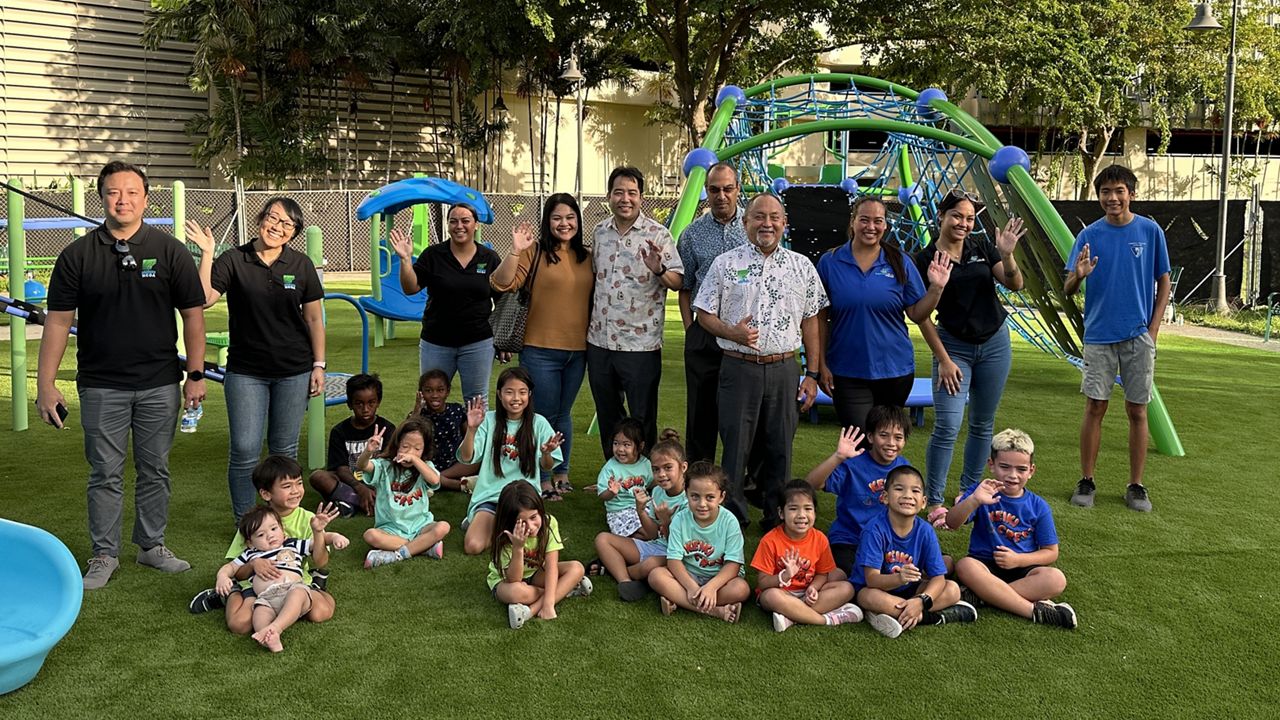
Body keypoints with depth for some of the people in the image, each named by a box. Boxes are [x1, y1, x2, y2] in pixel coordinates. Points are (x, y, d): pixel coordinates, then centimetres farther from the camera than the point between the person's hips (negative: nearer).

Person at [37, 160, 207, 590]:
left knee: (155, 471, 10)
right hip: (101, 386, 0)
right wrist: (45, 384, -4)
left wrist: (196, 375, -3)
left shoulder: (170, 252, 0)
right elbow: (58, 321, 1)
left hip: (160, 384, 1)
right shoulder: (77, 255, 0)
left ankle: (152, 546, 24)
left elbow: (193, 315, 1)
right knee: (105, 474, 6)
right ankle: (104, 555, 18)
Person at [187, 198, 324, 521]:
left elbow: (314, 318, 6)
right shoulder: (234, 260, -2)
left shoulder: (301, 265, 3)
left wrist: (318, 365, 3)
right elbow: (204, 299, -14)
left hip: (294, 372, 1)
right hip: (245, 371, -1)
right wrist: (207, 255, -20)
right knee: (244, 451, -3)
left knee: (285, 450, 10)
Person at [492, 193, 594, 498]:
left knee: (563, 414, 17)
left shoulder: (587, 257, 8)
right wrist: (515, 250, -26)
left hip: (577, 350, 4)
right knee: (544, 415, 4)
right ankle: (542, 477, 17)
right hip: (541, 350, -4)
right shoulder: (536, 252, -7)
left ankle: (561, 472, 30)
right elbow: (502, 284, -16)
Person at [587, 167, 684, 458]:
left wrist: (659, 270, -28)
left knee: (642, 420, 3)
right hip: (599, 341, 5)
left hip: (640, 343, -5)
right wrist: (587, 322, 12)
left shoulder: (657, 234, -6)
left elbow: (678, 282, -8)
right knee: (607, 416, 16)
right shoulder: (600, 232, 8)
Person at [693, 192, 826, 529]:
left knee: (780, 449, 7)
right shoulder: (726, 264, 3)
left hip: (784, 370, 2)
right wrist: (733, 333, -16)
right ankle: (732, 517, 14)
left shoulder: (802, 266, 8)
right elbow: (704, 313, 4)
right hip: (739, 368, -2)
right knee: (735, 447, 1)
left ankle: (776, 519, 20)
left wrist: (812, 374, 6)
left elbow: (810, 322, 10)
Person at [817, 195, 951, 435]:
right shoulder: (829, 262, -2)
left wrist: (936, 287, -13)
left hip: (895, 370, 2)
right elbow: (821, 319, 0)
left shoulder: (899, 263, 1)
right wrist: (822, 365, -2)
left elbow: (917, 314, 2)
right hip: (847, 374, -2)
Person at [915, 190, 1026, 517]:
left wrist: (1006, 254, -23)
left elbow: (1015, 285, -4)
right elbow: (923, 315, -7)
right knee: (947, 426, -11)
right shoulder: (925, 260, -8)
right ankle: (934, 501, 0)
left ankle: (969, 490, 25)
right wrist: (943, 360, -10)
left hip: (994, 343, 4)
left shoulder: (982, 247, 1)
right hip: (954, 346, -3)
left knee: (982, 424, 11)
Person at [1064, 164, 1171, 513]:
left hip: (1139, 336, 0)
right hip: (1099, 335, 0)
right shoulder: (1089, 235, 1)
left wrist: (1153, 329, -3)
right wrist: (1078, 275, -27)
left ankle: (1136, 486, 14)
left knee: (1137, 411, 5)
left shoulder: (1151, 231, 0)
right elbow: (1067, 289, -3)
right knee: (1094, 408, 2)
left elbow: (1164, 282, 5)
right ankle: (1086, 481, 11)